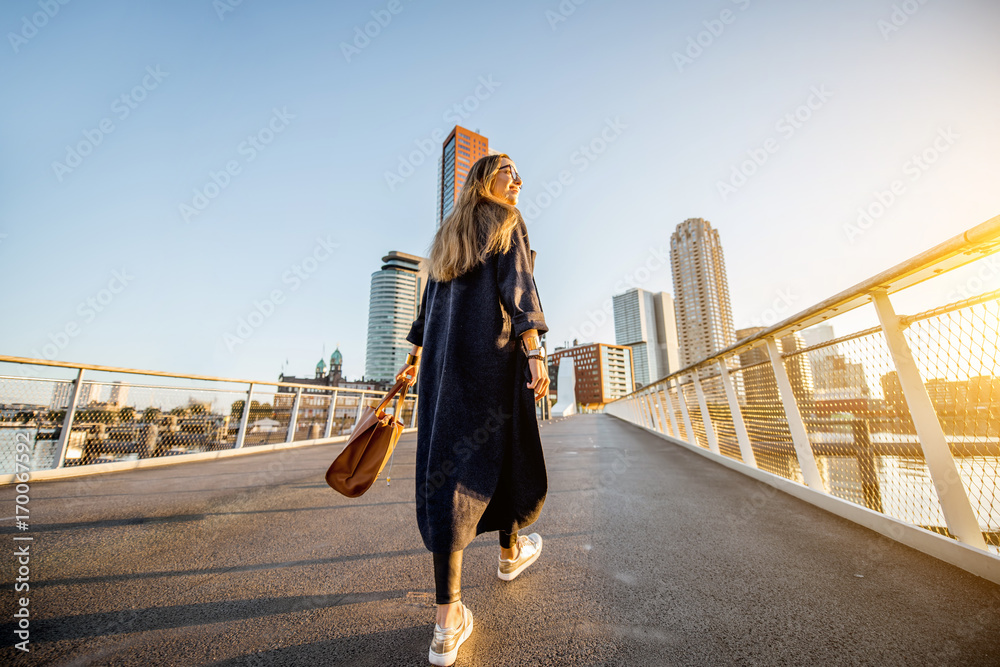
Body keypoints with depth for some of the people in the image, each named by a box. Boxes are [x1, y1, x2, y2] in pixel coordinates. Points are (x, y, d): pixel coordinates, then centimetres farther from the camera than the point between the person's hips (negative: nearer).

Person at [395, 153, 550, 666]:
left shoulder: (447, 234, 25)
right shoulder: (507, 223, 6)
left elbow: (429, 300, 22)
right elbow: (517, 287, -11)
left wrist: (416, 354, 24)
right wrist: (535, 353, -18)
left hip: (443, 357, 6)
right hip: (492, 354, -5)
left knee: (450, 465, 0)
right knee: (506, 451, 13)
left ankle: (448, 622, 3)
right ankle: (510, 551, 37)